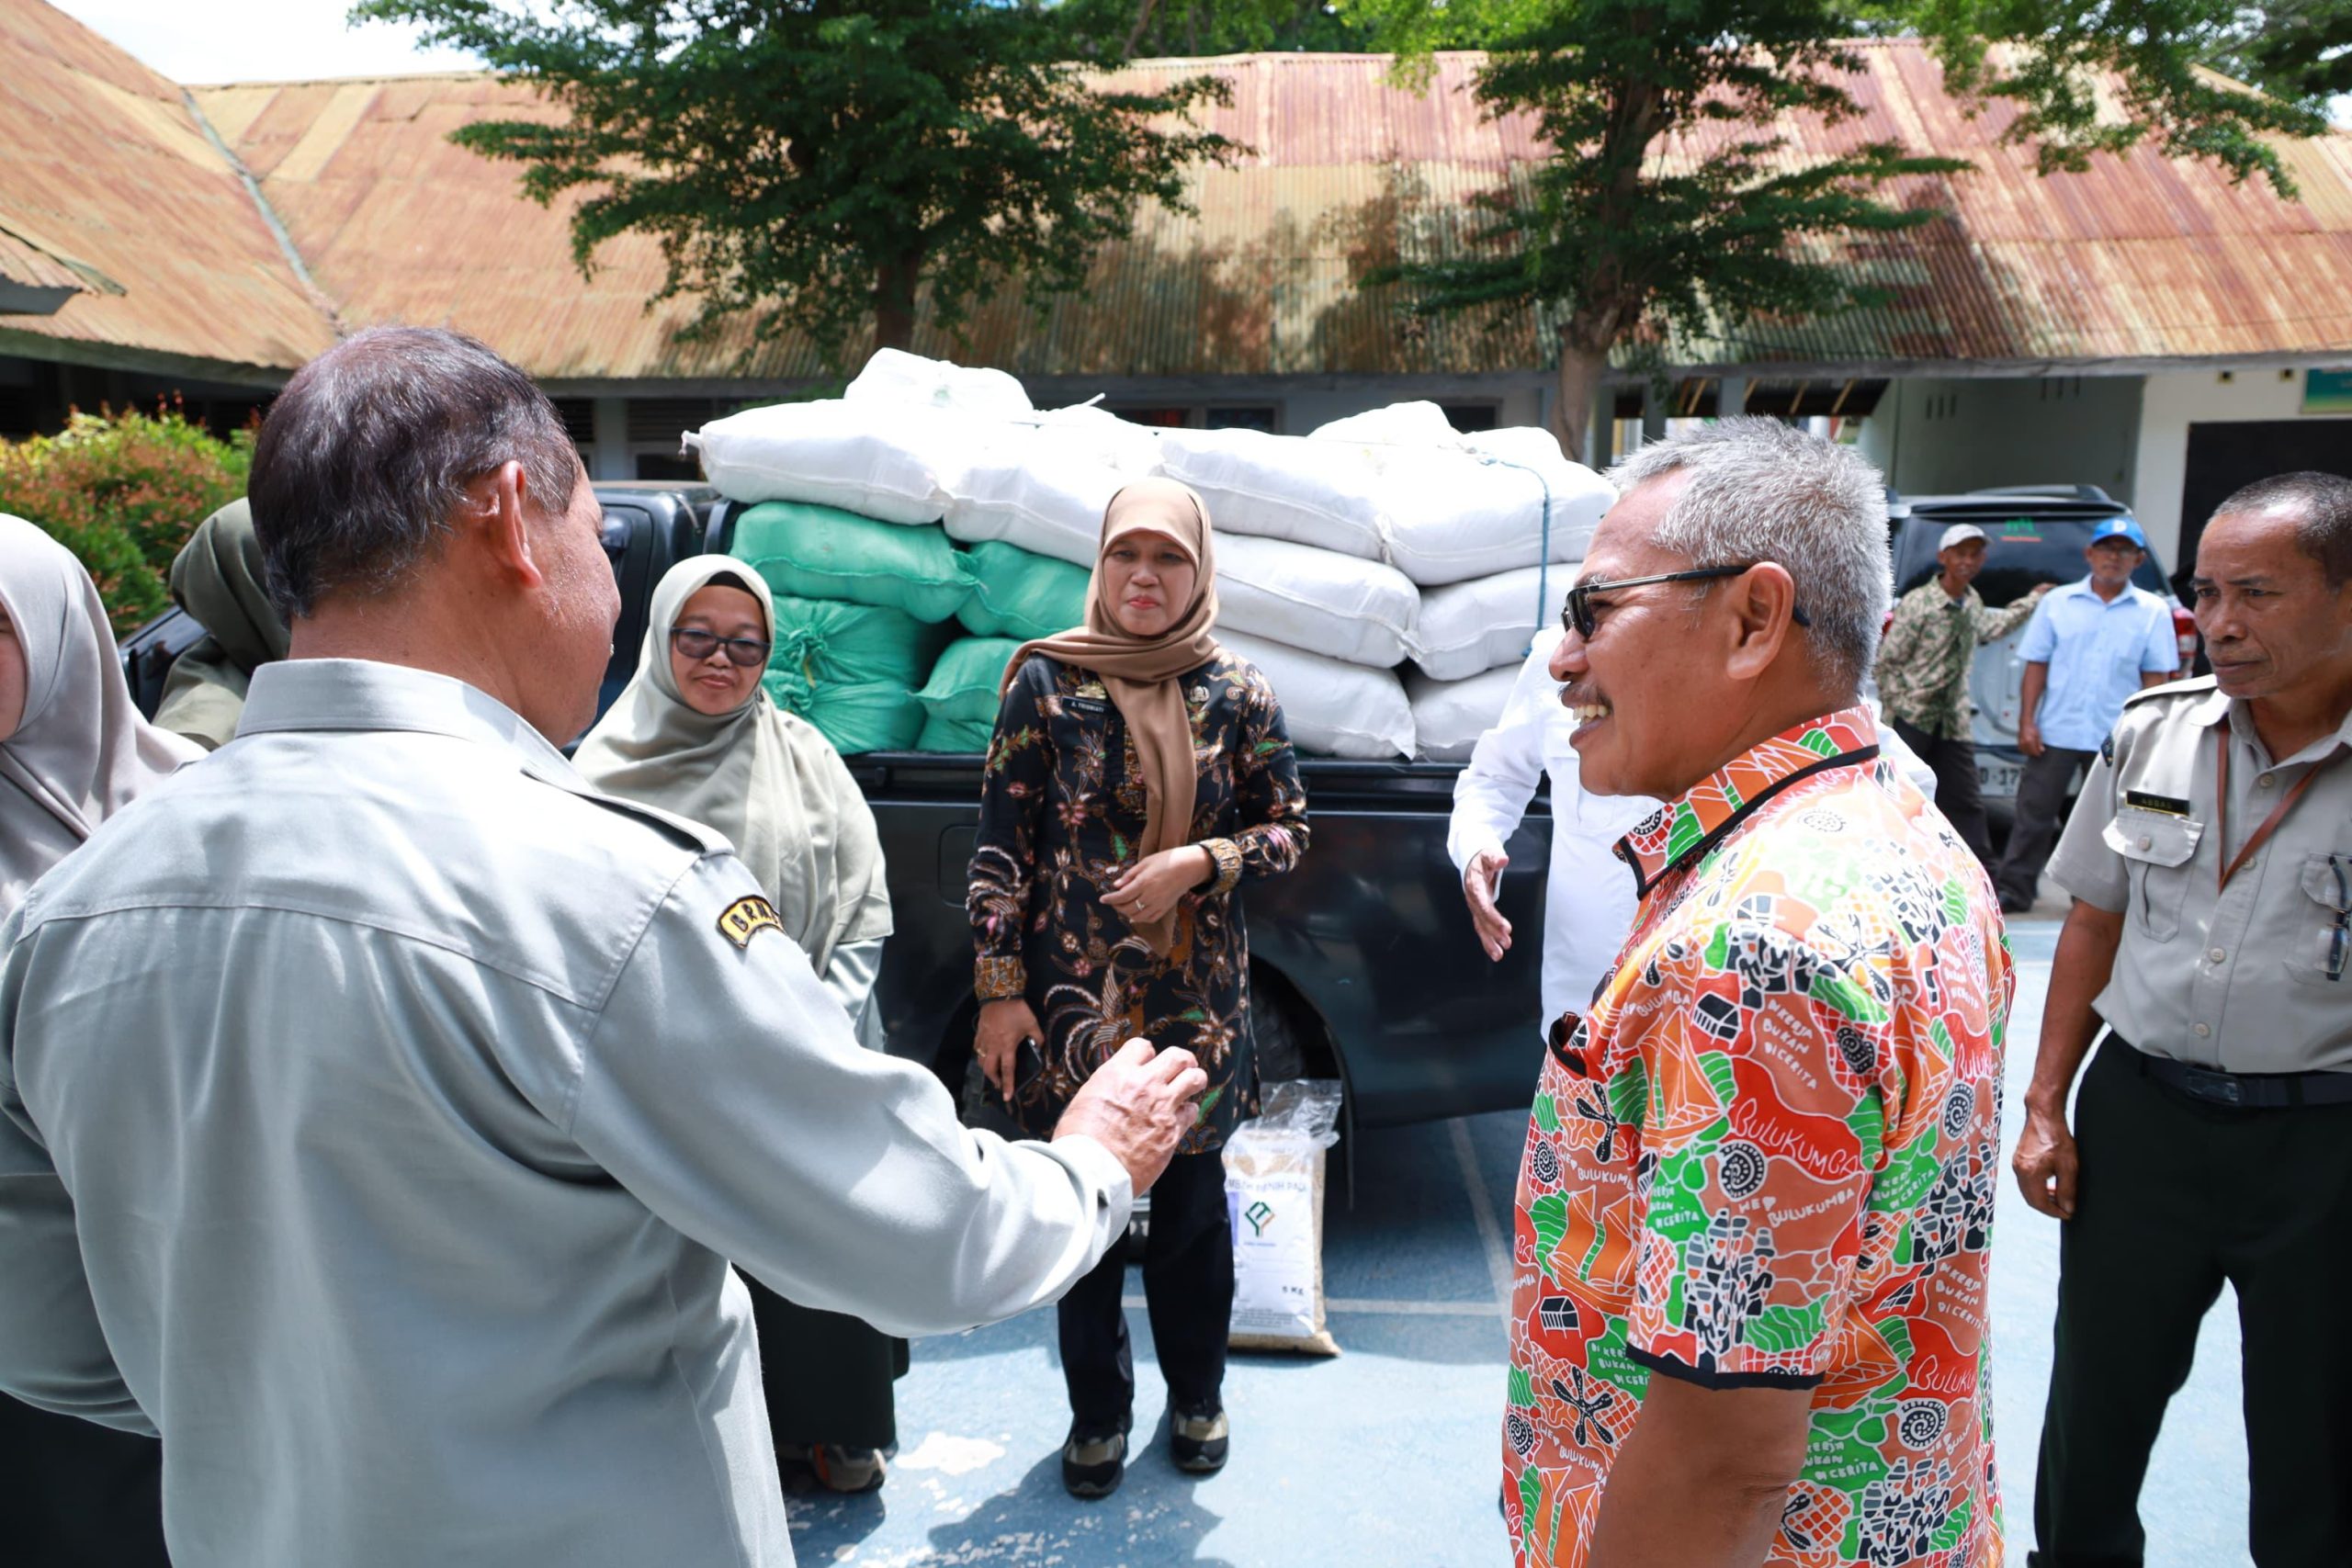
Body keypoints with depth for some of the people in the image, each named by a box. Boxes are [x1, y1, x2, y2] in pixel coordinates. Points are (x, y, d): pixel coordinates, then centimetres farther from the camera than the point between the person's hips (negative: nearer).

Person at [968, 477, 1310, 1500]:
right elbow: (1001, 849, -4)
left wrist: (1200, 861, -13)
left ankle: (1196, 1395, 38)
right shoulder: (1046, 683, -5)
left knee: (1191, 1204, 14)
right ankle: (1097, 1411, 33)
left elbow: (1289, 829, 5)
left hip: (1195, 1002, 1)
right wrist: (1000, 990, -7)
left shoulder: (1236, 696, -1)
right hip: (1073, 996, -1)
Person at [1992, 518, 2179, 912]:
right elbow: (2036, 666, 3)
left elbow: (2155, 678, 5)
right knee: (2034, 813, 1)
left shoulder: (2153, 611, 5)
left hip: (2118, 740, 1)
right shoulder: (2058, 602, 4)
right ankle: (2013, 890, 9)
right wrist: (2027, 722, -4)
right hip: (2056, 732, 0)